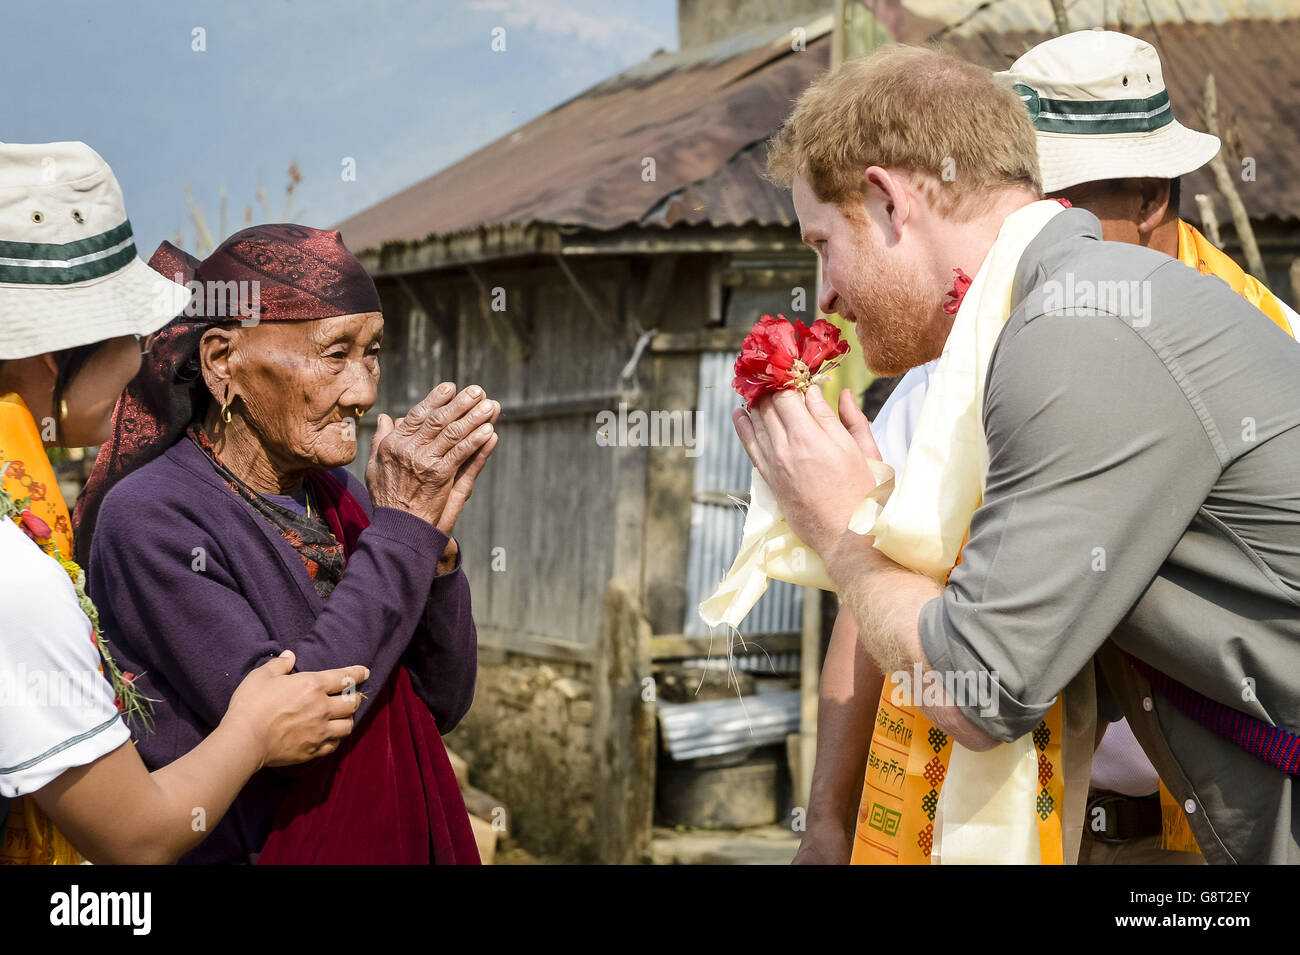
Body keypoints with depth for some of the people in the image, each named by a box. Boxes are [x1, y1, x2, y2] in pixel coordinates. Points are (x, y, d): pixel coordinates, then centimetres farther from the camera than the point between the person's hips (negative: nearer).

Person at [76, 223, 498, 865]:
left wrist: (434, 540, -16)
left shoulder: (337, 493, 0)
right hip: (237, 849, -6)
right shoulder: (148, 518, -19)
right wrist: (403, 527, -23)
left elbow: (442, 705, -2)